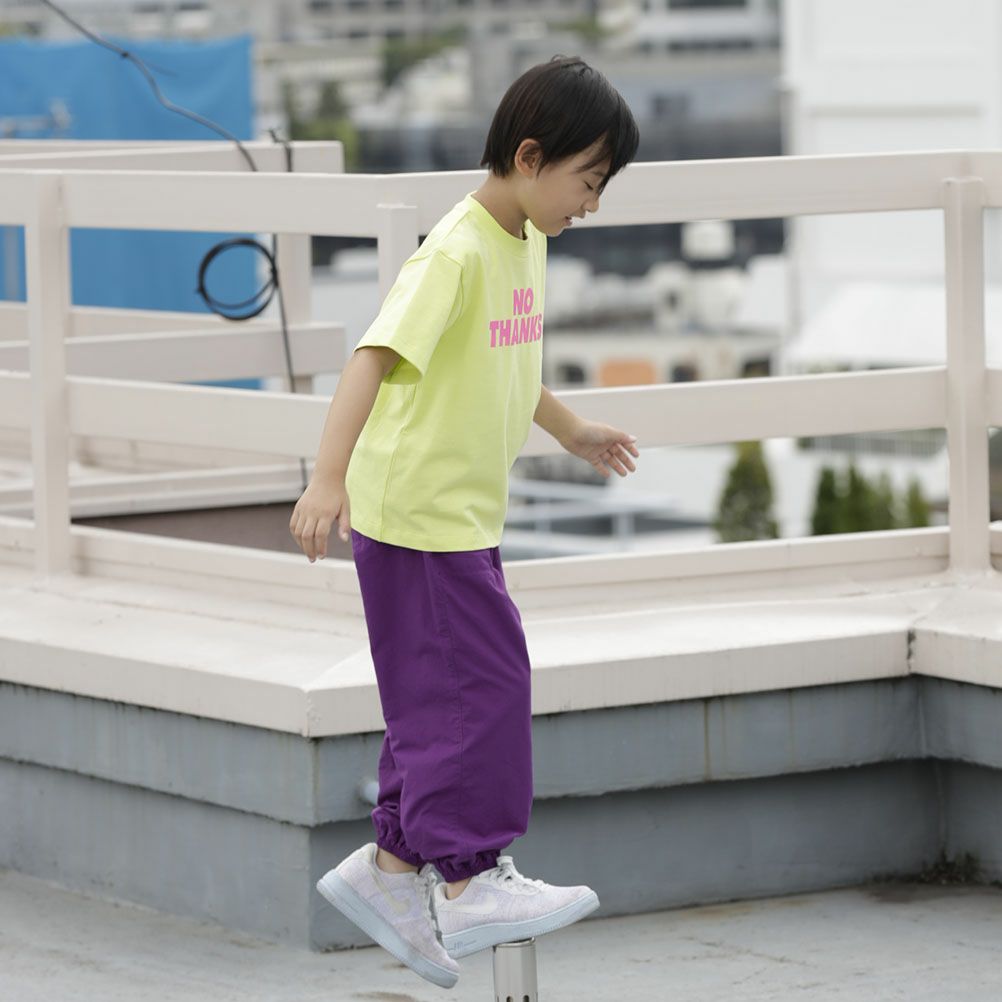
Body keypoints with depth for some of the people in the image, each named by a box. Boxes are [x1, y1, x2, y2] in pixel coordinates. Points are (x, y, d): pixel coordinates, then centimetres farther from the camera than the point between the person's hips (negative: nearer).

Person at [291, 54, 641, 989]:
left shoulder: (526, 246, 9)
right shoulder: (455, 253, -20)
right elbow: (375, 358, -31)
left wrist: (573, 431, 41)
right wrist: (329, 477, -41)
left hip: (466, 517, 9)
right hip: (418, 515, -9)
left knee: (442, 699, 14)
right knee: (480, 684, -8)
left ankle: (394, 863, 24)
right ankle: (470, 877, -1)